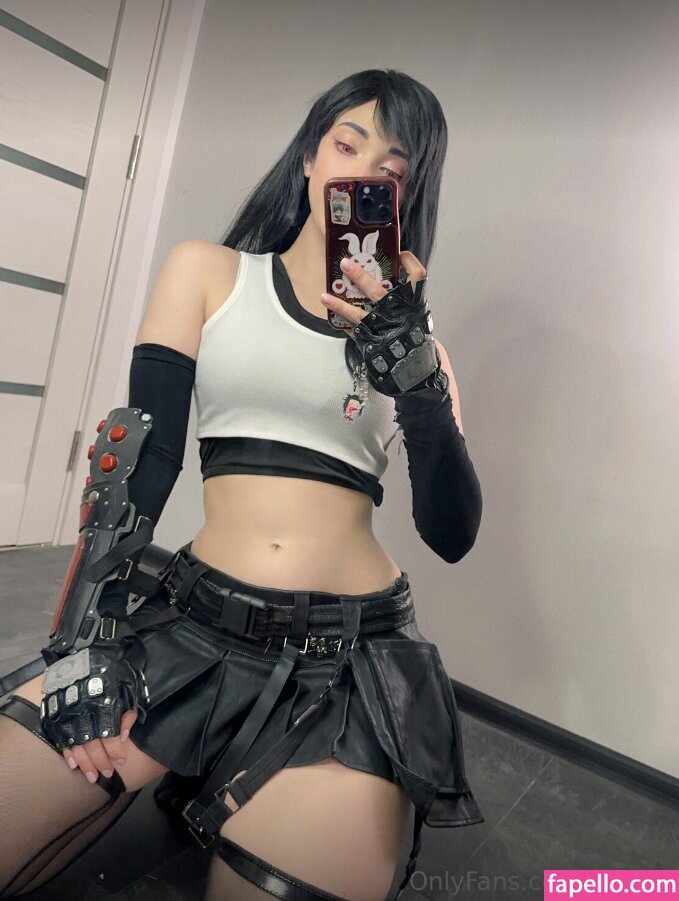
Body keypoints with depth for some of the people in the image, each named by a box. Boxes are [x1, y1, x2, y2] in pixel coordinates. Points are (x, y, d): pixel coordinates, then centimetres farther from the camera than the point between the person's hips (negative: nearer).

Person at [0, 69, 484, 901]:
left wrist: (410, 359, -14)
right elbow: (136, 453, 0)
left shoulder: (412, 321, 9)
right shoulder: (207, 273, 8)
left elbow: (452, 533, -2)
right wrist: (87, 634, -9)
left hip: (352, 665, 1)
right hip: (191, 624, 0)